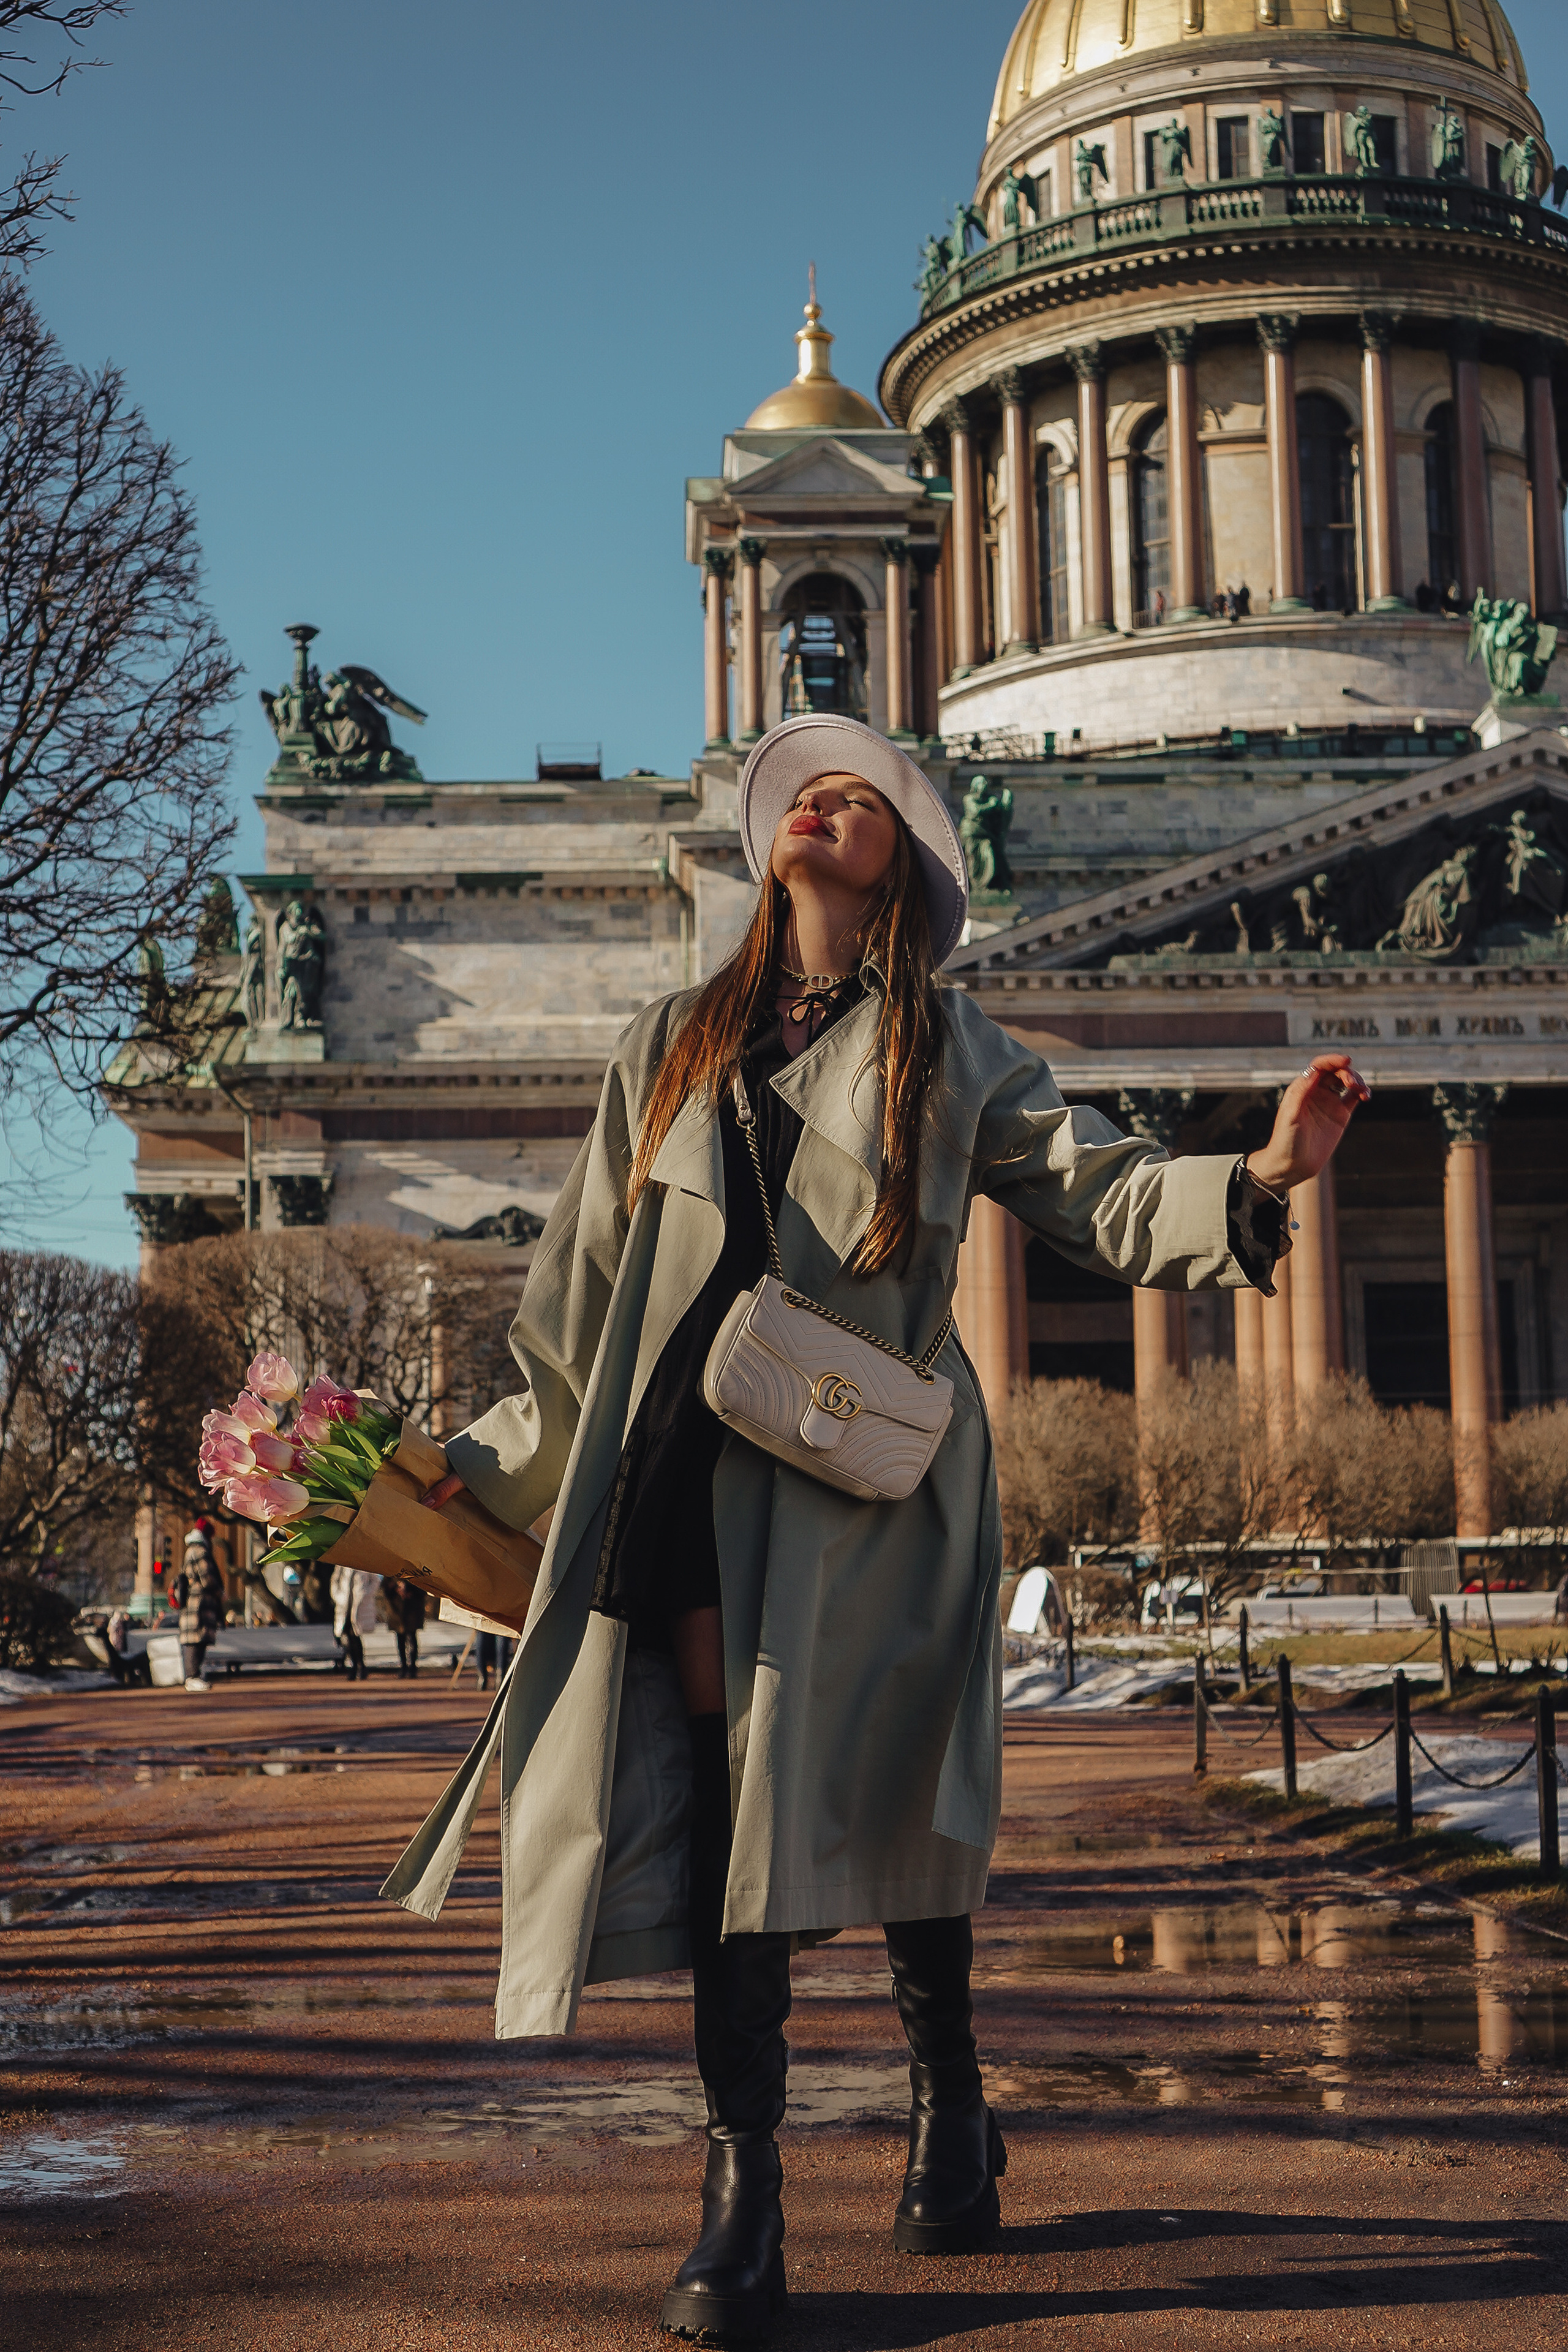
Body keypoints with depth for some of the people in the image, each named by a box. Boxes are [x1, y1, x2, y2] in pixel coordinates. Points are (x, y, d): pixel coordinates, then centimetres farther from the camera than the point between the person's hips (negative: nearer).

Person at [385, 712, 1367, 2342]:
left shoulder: (952, 1053, 14)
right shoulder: (671, 1049, 20)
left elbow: (1098, 1194, 5)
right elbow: (584, 1288, 20)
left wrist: (1262, 1176, -12)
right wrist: (488, 1464, 16)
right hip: (696, 1466, 2)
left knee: (887, 1794, -2)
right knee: (731, 1796, -7)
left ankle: (946, 2099, 20)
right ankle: (741, 2192, -5)